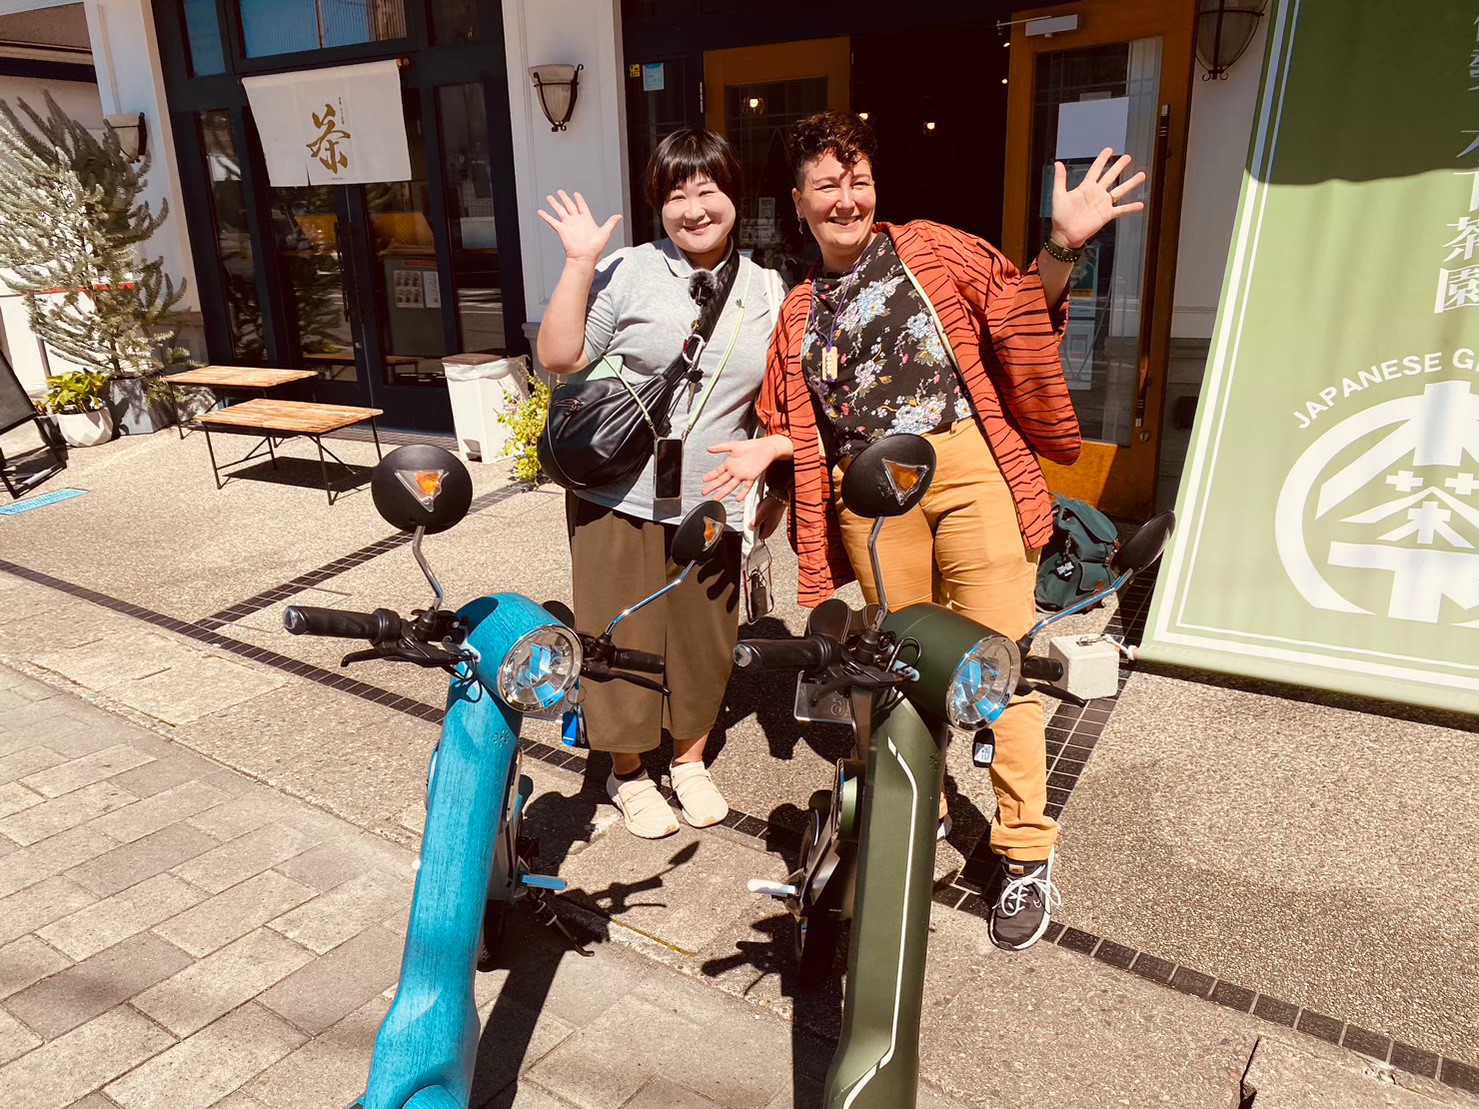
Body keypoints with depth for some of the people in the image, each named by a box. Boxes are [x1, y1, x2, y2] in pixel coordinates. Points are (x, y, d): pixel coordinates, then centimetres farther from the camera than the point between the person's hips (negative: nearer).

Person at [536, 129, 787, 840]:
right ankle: (627, 772, 28)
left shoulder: (767, 290, 7)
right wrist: (578, 264, -14)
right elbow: (559, 357, -9)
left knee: (705, 639, 13)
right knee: (624, 635, 6)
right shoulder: (627, 274, -4)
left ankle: (690, 761, 37)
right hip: (620, 497, -3)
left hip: (713, 505, 3)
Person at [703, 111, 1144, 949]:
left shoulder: (930, 249, 12)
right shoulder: (799, 313, 21)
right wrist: (769, 449, 6)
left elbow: (1017, 305, 4)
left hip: (969, 462, -3)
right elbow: (804, 422, 25)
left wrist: (1061, 250, -13)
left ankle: (1027, 853, 4)